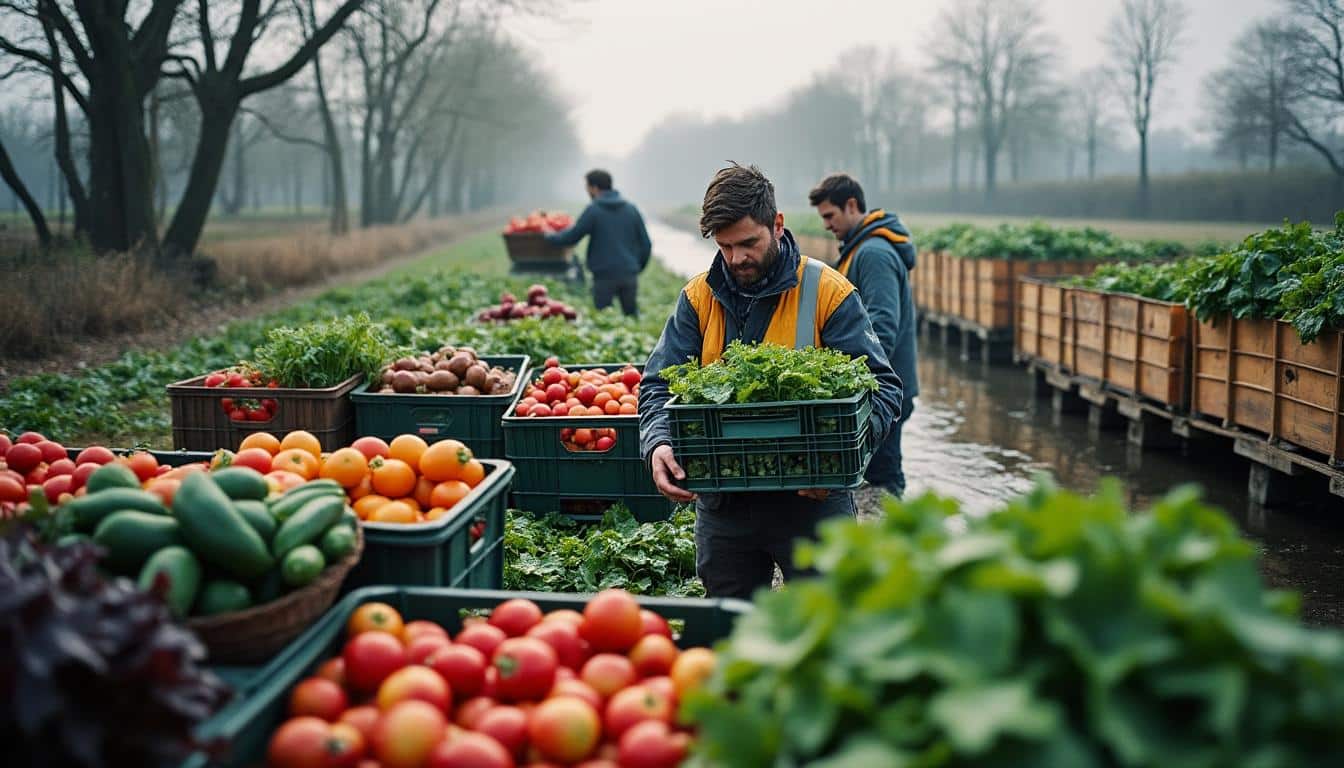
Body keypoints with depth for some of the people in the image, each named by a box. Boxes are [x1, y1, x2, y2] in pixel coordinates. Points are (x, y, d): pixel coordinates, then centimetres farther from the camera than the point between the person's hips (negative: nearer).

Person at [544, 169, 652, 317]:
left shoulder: (593, 210, -6)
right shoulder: (631, 209, 8)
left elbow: (571, 237, -3)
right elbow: (646, 244, 7)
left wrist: (550, 237, 16)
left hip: (605, 276, -4)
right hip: (629, 275, 4)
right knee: (632, 315, 11)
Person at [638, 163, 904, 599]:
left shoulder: (828, 292, -6)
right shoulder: (699, 297, 5)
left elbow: (882, 387, -8)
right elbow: (658, 384, 2)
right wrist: (658, 445, -20)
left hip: (812, 501, -3)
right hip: (723, 504, 3)